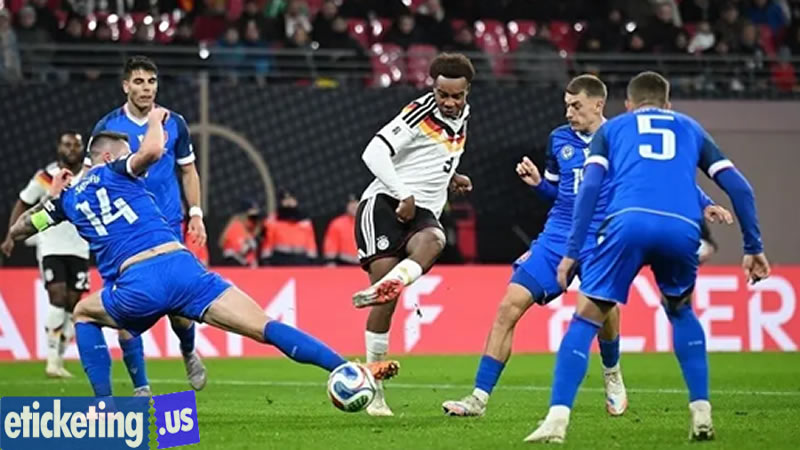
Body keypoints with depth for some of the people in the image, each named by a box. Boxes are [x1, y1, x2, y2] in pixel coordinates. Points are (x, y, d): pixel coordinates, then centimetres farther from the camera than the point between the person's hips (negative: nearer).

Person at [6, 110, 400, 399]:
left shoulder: (68, 198, 24)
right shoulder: (115, 171, 16)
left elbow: (17, 230, 37)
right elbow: (152, 150, -8)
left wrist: (51, 195, 50)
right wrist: (155, 120, 14)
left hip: (136, 286, 1)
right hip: (181, 267, -1)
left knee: (84, 315, 34)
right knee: (267, 329, -6)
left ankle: (104, 405, 18)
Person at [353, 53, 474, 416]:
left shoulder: (461, 118, 16)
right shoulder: (419, 114, -8)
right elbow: (374, 154, -17)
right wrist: (403, 196, -21)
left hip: (423, 213, 6)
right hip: (385, 204, -6)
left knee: (434, 240, -34)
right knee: (385, 300, -15)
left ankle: (388, 285, -58)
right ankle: (374, 385, -8)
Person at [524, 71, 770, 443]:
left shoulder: (612, 128, 28)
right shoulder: (690, 129, 32)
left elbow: (590, 186, 11)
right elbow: (738, 187, 22)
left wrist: (572, 252, 8)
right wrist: (753, 248, 26)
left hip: (628, 221, -2)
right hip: (682, 229, 2)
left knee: (586, 318, 7)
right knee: (681, 311, 29)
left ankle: (557, 419, -8)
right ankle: (701, 414, 19)